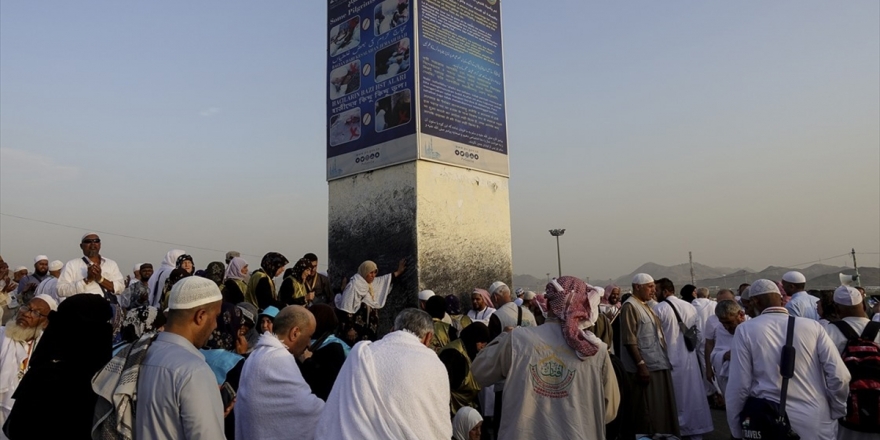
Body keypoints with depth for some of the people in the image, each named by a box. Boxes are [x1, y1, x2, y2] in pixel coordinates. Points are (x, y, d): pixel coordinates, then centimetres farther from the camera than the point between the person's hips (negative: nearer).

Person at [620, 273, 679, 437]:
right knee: (646, 410, -1)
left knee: (661, 407, 16)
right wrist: (640, 364, -24)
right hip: (645, 366, -9)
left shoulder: (646, 305, 15)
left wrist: (665, 359, 16)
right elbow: (629, 340, -20)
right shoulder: (630, 306, -14)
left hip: (658, 364, 9)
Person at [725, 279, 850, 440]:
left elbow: (739, 385, -9)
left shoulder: (746, 330, -8)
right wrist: (836, 413, 12)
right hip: (817, 424, 3)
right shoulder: (813, 326, -2)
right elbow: (839, 376, -6)